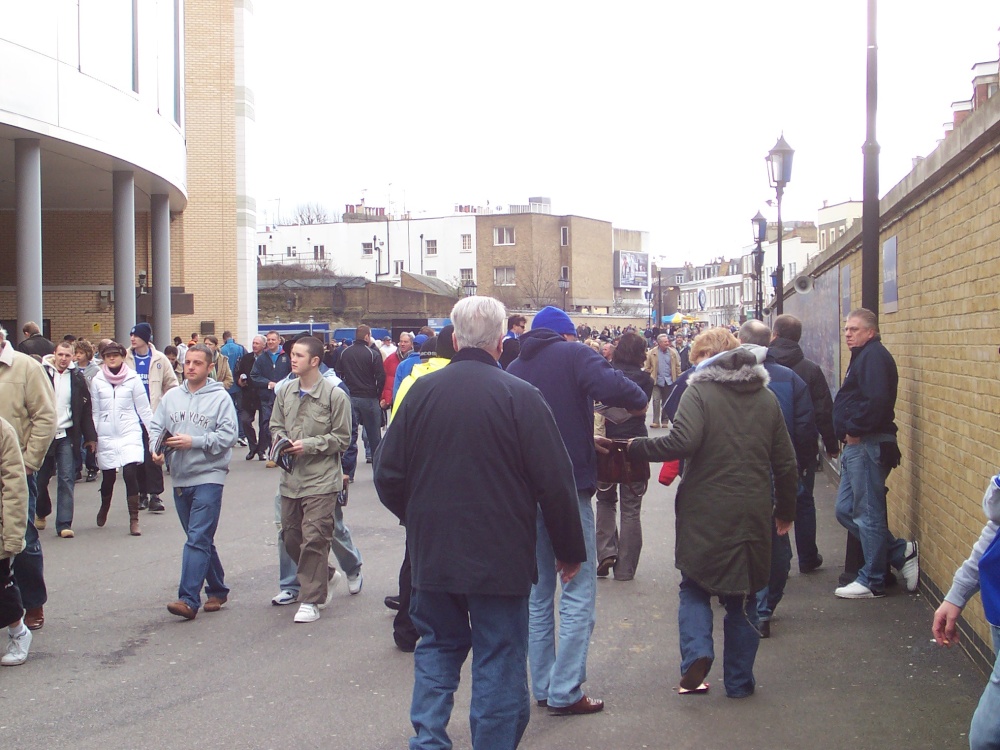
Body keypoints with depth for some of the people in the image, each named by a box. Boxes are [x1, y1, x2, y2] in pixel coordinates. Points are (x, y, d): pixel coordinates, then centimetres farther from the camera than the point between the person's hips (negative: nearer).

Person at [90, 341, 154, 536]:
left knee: (130, 473, -14)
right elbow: (94, 412, 8)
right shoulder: (97, 381, 4)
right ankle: (104, 508, 39)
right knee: (108, 476, 9)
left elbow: (143, 409, 3)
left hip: (130, 433, -2)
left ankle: (134, 520, -9)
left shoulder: (133, 379, 0)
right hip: (106, 436, 2)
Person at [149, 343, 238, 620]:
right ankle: (217, 590, 27)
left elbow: (228, 435, -12)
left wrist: (194, 442, -18)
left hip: (208, 476, -6)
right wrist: (155, 448, -9)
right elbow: (156, 427, 11)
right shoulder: (171, 397, 10)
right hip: (180, 478, 6)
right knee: (200, 539, 14)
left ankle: (188, 600, -16)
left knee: (198, 539, -12)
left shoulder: (220, 397, -5)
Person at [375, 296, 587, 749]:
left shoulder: (422, 392, -3)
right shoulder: (520, 397, -12)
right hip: (500, 558, -3)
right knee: (499, 660, 7)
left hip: (432, 556, 3)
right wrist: (570, 550, 2)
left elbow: (388, 476, 3)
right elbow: (555, 483, -10)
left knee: (437, 648, 19)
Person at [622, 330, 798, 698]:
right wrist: (786, 510, 22)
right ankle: (739, 681, 17)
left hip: (705, 512, -4)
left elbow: (683, 442, -24)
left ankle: (696, 653, -10)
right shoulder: (767, 398, 9)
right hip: (754, 514, 4)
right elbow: (786, 463, 11)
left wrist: (636, 447, -12)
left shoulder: (699, 392, -7)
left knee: (695, 587, 12)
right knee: (743, 597, 14)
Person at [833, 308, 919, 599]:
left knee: (868, 515, -3)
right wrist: (849, 434, 11)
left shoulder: (874, 356, -13)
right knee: (845, 510, 13)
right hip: (856, 446, 11)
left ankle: (872, 581, 7)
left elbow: (877, 400, -26)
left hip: (867, 445, -11)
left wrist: (854, 429, -17)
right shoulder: (863, 357, 20)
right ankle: (902, 552, 18)